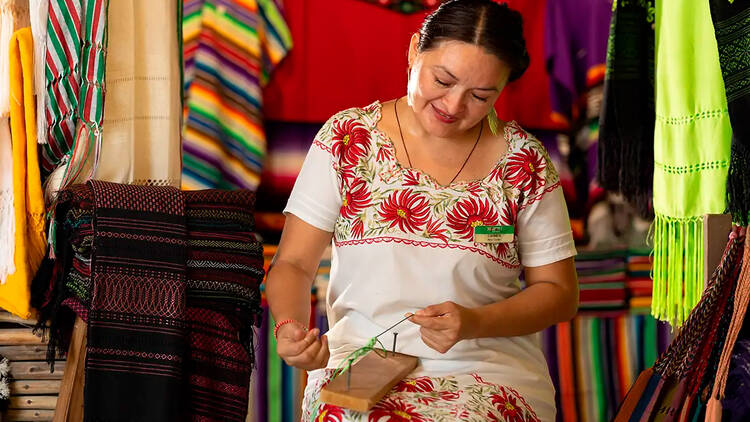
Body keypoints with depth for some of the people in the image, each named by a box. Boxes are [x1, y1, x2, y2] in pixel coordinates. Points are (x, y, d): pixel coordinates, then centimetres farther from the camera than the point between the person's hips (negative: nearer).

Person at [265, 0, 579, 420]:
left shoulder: (523, 160, 2)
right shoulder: (348, 137, 2)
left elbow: (559, 292, 6)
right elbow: (293, 264, 3)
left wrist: (475, 323, -11)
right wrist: (290, 325, -20)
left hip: (488, 367, 1)